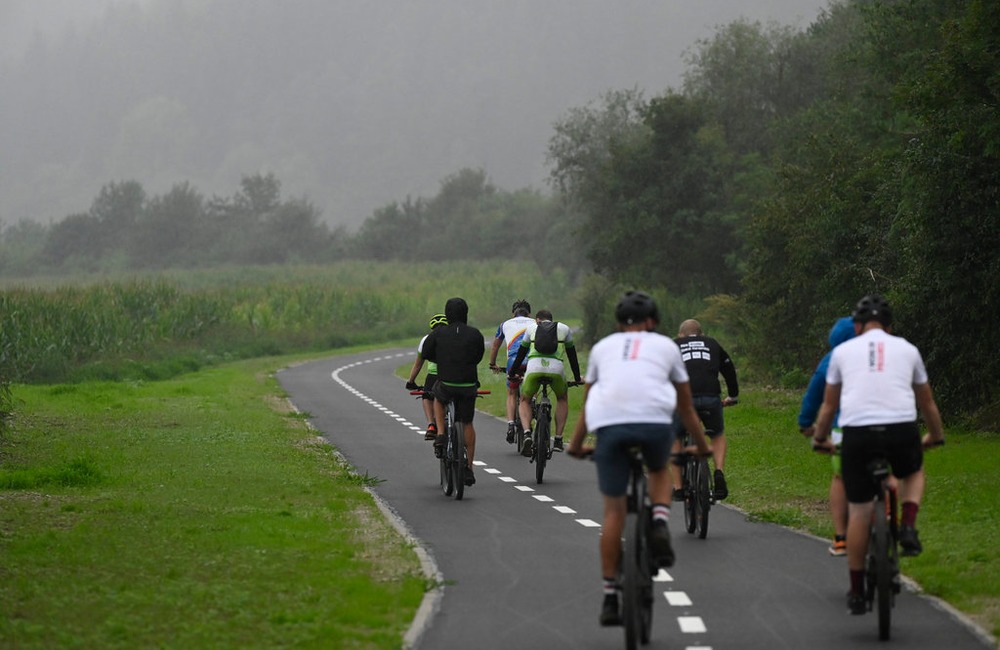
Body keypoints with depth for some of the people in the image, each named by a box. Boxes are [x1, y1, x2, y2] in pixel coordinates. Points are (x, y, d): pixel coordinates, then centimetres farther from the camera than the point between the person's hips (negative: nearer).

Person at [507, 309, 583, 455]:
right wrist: (577, 378, 41)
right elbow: (572, 355, 31)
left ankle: (527, 433, -7)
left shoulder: (532, 328, 28)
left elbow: (521, 354, 31)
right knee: (562, 399, 28)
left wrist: (512, 374, 43)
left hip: (534, 368, 0)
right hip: (556, 368, 0)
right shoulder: (564, 329, 27)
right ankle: (558, 440, 21)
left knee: (525, 401, 21)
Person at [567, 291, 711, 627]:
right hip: (655, 420, -1)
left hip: (609, 423, 1)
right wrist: (703, 446, 44)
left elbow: (586, 404, 35)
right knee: (659, 471, 32)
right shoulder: (666, 345, 26)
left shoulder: (602, 347, 28)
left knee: (614, 510, 9)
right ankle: (660, 523, 3)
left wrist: (575, 445, 48)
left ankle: (610, 596, 10)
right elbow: (686, 407, 32)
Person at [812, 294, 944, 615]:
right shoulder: (907, 349, 17)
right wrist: (936, 435, 46)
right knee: (913, 472, 34)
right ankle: (908, 529, 8)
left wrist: (820, 437, 40)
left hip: (858, 433, 0)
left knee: (859, 512, 11)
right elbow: (927, 402, 29)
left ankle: (856, 593, 15)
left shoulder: (843, 351, 16)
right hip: (901, 431, 0)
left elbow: (829, 405, 23)